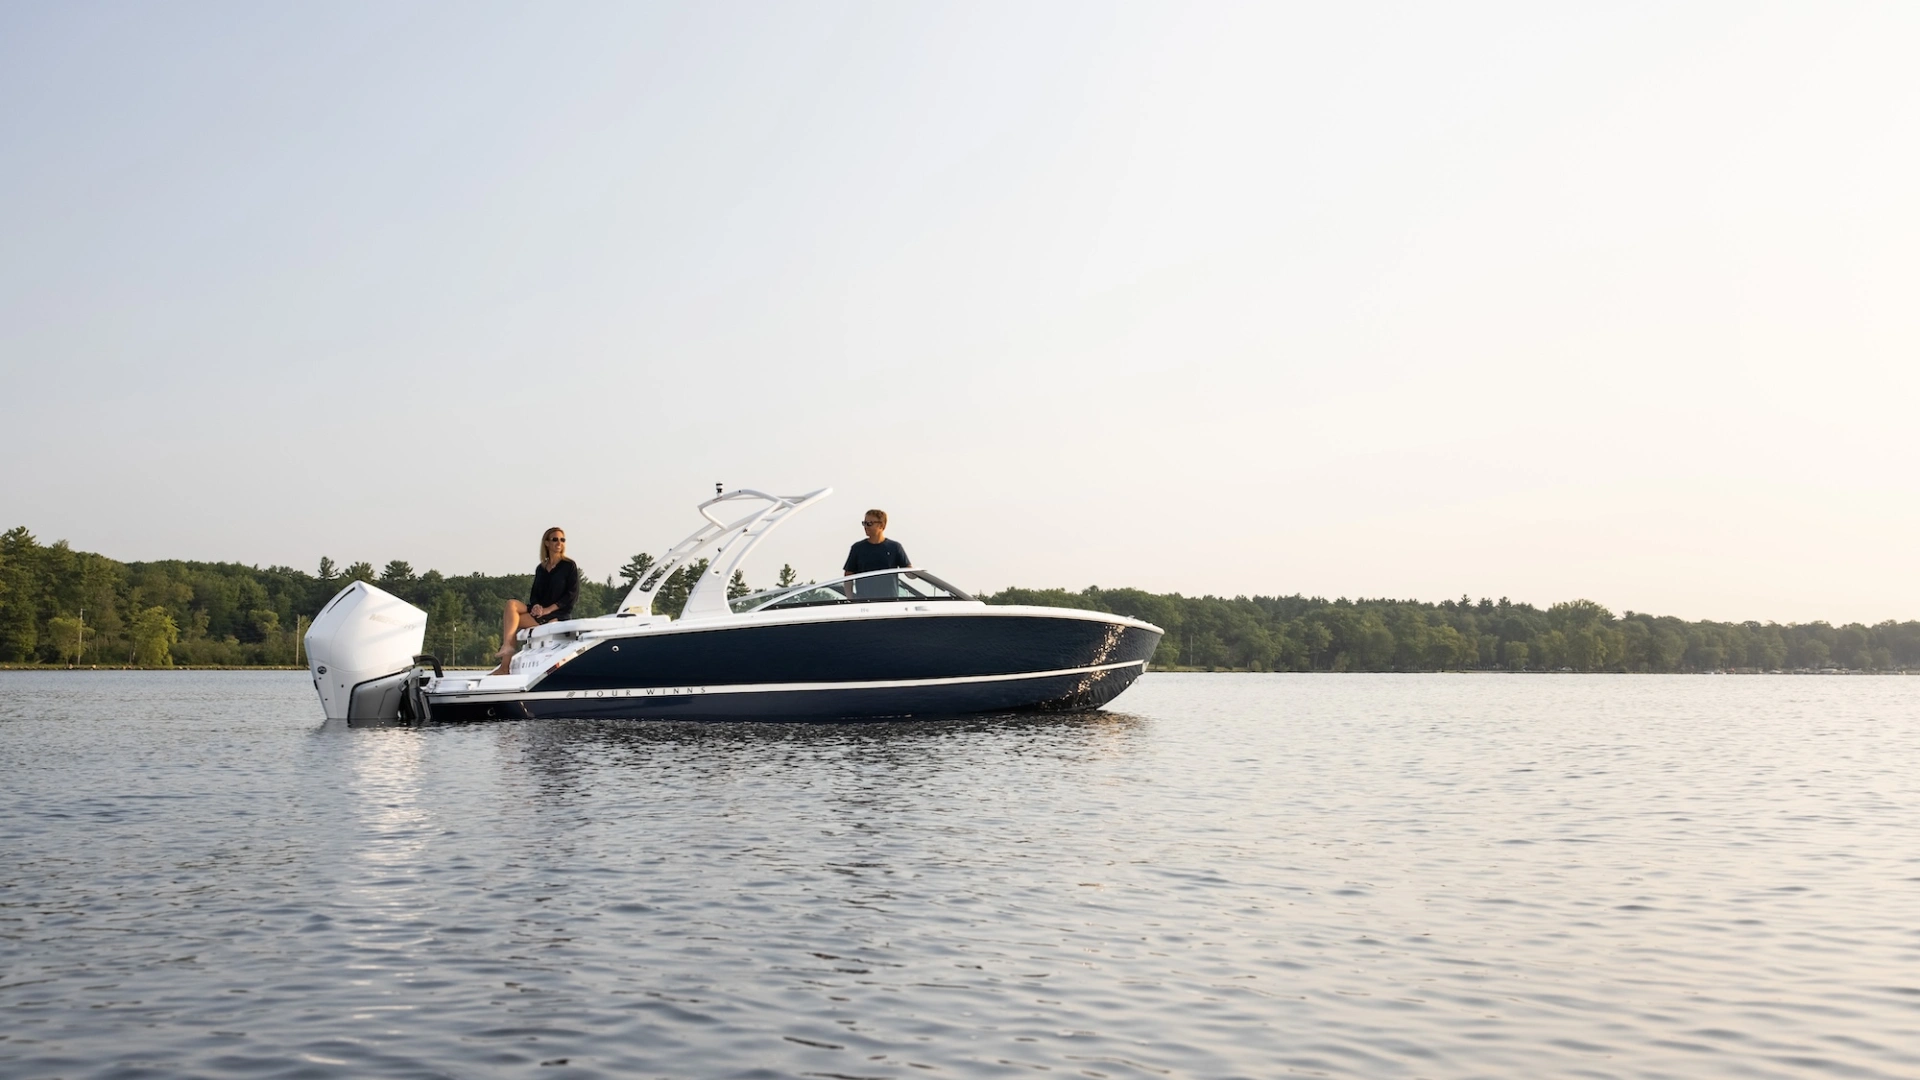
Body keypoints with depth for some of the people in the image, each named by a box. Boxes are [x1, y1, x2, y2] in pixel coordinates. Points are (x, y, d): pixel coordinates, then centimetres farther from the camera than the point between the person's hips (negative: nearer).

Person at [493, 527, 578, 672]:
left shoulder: (569, 566, 1)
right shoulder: (540, 568, 18)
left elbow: (573, 595, -8)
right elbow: (534, 594, 15)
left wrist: (547, 610, -14)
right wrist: (536, 605, -10)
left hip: (557, 615, -6)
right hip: (540, 610, 6)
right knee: (511, 604, -21)